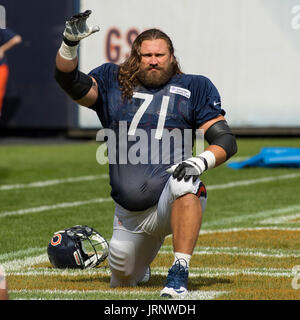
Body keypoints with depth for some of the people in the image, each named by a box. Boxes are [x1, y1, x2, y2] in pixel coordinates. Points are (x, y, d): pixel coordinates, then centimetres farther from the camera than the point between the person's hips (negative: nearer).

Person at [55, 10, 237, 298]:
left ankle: (179, 273, -34)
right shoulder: (112, 83, 13)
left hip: (173, 205, -4)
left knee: (184, 183, -37)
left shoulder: (194, 88, 6)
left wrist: (200, 162, -21)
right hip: (129, 215, 4)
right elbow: (69, 80, -1)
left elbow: (226, 140, -1)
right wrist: (70, 42, -19)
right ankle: (141, 267, 50)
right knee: (123, 278, 11)